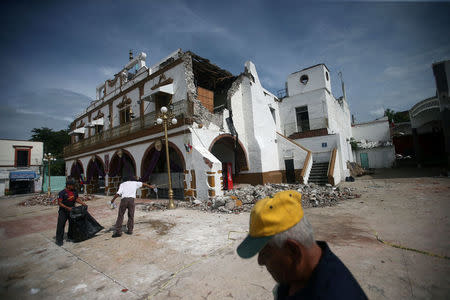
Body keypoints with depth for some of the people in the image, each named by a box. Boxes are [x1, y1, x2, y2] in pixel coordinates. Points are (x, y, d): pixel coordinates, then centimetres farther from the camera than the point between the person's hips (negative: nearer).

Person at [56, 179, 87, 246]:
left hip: (72, 210, 5)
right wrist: (67, 208, -27)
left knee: (72, 224, 14)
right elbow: (59, 203, -18)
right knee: (61, 225, -3)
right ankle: (59, 240, 10)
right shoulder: (62, 193, -18)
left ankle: (70, 236, 33)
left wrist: (83, 203, -1)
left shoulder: (75, 191, -2)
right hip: (63, 211, -5)